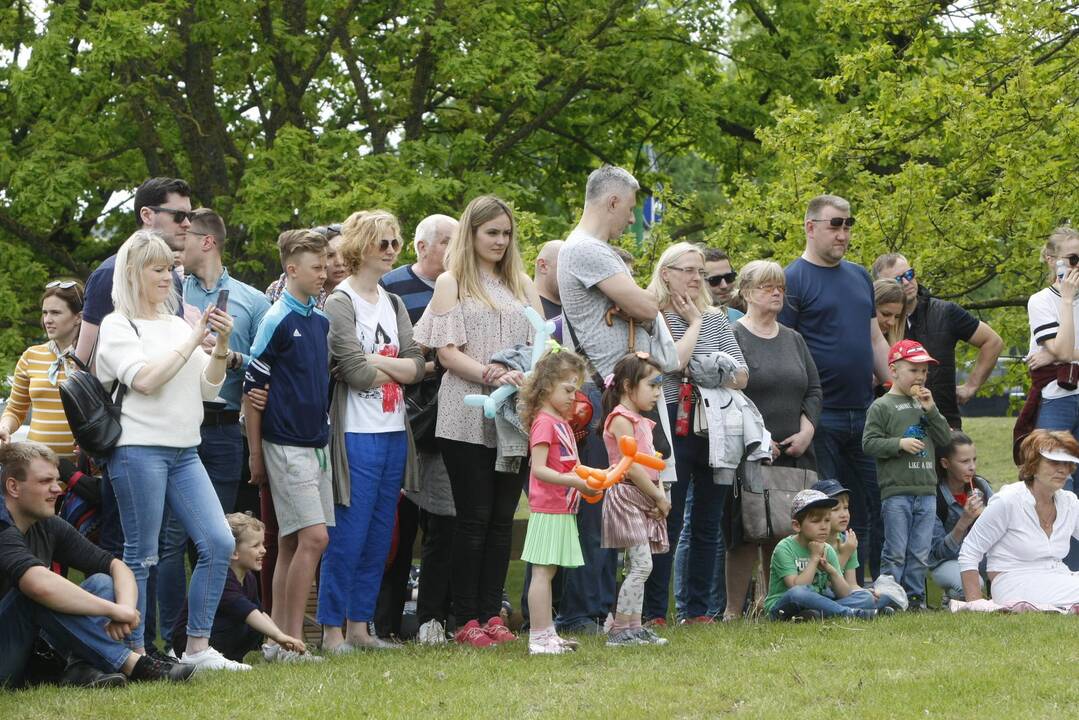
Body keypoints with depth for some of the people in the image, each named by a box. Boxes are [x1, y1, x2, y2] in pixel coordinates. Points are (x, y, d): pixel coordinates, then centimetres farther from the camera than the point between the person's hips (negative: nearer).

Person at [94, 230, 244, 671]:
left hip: (184, 450, 7)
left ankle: (198, 648, 3)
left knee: (219, 543, -3)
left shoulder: (176, 324, 17)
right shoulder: (118, 326, -2)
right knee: (141, 556, -5)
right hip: (140, 449, -6)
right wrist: (194, 339, -14)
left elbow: (208, 388, 11)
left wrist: (221, 346, -6)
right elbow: (145, 378, -17)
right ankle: (136, 654, 1)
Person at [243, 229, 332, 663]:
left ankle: (277, 638, 12)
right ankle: (292, 639, -9)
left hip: (316, 443, 7)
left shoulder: (321, 321, 11)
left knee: (292, 544, 8)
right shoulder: (277, 321, -10)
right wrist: (256, 453, -9)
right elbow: (253, 387, -10)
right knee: (313, 537, -13)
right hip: (285, 444, -7)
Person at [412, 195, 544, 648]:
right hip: (468, 417, -4)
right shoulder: (452, 283, 4)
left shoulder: (522, 284, 18)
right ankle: (466, 619, -1)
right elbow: (447, 351, -4)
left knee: (502, 517, 3)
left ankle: (491, 614, 7)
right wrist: (491, 374, -19)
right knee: (475, 517, -5)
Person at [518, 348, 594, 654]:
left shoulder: (561, 421, 17)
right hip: (548, 510, -10)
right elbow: (539, 469, -21)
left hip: (563, 508, 10)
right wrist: (574, 481, -26)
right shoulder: (544, 422, -13)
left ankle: (547, 635, 16)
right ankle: (539, 638, -9)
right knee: (542, 571, -8)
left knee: (547, 572, 12)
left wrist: (585, 481, 9)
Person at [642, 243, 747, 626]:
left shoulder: (715, 318, 13)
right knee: (667, 522, -4)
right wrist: (694, 323, -6)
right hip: (674, 428, -5)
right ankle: (654, 612, -1)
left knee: (708, 525, 8)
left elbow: (741, 376, 12)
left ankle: (698, 609, 14)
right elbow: (673, 361, -19)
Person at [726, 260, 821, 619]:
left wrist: (806, 432, 0)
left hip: (793, 454, 6)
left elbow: (814, 391, 17)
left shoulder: (794, 340, 18)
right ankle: (734, 610, -3)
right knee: (745, 533, -7)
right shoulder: (731, 337, -3)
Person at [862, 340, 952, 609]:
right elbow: (869, 443, -7)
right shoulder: (882, 406, -1)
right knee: (895, 553, -5)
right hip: (896, 490, -5)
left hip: (926, 490, 5)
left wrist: (931, 410, 0)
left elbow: (945, 439, 11)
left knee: (920, 553, 6)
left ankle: (915, 596, 12)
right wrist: (900, 443, -17)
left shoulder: (923, 404, 17)